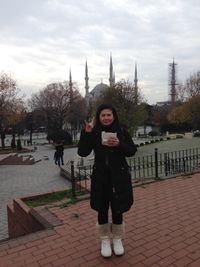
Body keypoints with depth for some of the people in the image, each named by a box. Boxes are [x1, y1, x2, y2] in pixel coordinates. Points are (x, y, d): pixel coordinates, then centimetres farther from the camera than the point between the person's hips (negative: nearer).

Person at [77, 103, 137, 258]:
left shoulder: (122, 131, -3)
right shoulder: (94, 133, -4)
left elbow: (132, 151, 0)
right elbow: (82, 153, -10)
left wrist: (119, 145, -18)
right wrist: (86, 133, -19)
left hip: (119, 176, 0)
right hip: (100, 177, 0)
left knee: (117, 210, 10)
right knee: (102, 210, 11)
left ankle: (117, 239, 33)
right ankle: (105, 240, 32)